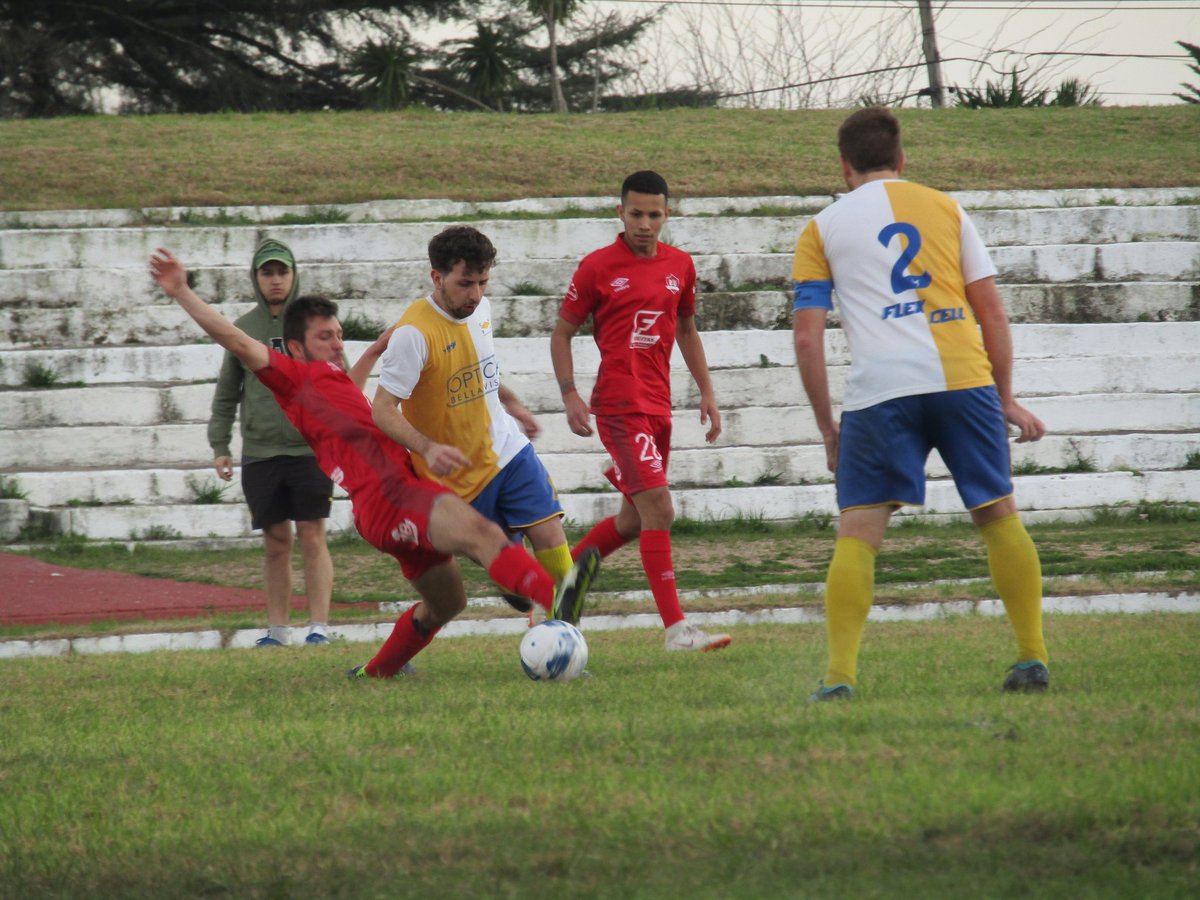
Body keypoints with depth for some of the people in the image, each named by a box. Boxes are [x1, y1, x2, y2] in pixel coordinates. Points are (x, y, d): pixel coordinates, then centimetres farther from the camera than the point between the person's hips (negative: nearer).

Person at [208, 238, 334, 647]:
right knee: (275, 544, 6)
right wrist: (219, 446, 6)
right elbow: (226, 393, 14)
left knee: (313, 539, -6)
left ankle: (319, 626, -4)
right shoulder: (243, 329, 9)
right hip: (260, 453, 2)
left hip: (311, 449, -2)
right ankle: (276, 629, 12)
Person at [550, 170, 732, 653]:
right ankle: (676, 629, -18)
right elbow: (562, 332, 2)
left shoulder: (679, 265, 9)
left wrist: (706, 392, 16)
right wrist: (570, 396, -9)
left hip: (658, 406, 7)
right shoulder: (597, 267, -5)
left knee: (636, 519, 14)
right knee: (658, 509, -16)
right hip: (619, 407, -7)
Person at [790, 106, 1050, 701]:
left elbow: (807, 337, 8)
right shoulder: (945, 209, 19)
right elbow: (991, 311, 15)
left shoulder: (822, 229, 15)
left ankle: (839, 674, -11)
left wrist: (828, 430, 13)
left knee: (857, 533, 0)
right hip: (964, 378, 2)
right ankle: (1032, 658, 12)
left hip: (880, 387, -2)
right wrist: (1005, 400, 22)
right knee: (998, 514, 14)